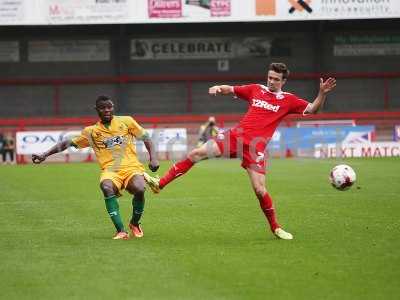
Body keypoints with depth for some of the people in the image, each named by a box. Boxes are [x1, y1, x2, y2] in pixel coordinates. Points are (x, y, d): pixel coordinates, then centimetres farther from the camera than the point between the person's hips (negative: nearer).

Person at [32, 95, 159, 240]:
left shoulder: (126, 121, 13)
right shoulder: (91, 131, 14)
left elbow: (145, 138, 17)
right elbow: (69, 143, 15)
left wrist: (153, 158, 2)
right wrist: (44, 155, 6)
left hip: (131, 168, 0)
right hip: (110, 171, 0)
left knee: (139, 189, -33)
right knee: (107, 188, -37)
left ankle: (135, 224, -1)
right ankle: (121, 231, -33)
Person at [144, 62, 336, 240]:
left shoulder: (288, 100, 6)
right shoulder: (256, 90, 12)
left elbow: (312, 109, 2)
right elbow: (230, 89, 18)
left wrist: (322, 94, -14)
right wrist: (218, 88, -3)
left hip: (255, 147, -2)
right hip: (236, 137, 2)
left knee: (260, 190, -11)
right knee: (197, 153, -12)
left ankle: (275, 228, 11)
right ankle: (160, 183, -5)